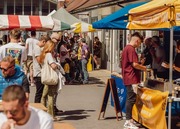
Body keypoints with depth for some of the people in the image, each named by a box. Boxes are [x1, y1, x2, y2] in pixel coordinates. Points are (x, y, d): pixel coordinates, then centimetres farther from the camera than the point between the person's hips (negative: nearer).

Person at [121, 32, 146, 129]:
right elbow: (134, 64, -21)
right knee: (131, 99, -6)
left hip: (127, 78, 10)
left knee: (130, 99, 15)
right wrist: (143, 68, -5)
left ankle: (129, 119, 21)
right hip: (132, 78, -10)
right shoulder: (131, 49, -15)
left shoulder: (126, 48, 17)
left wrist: (140, 66, 21)